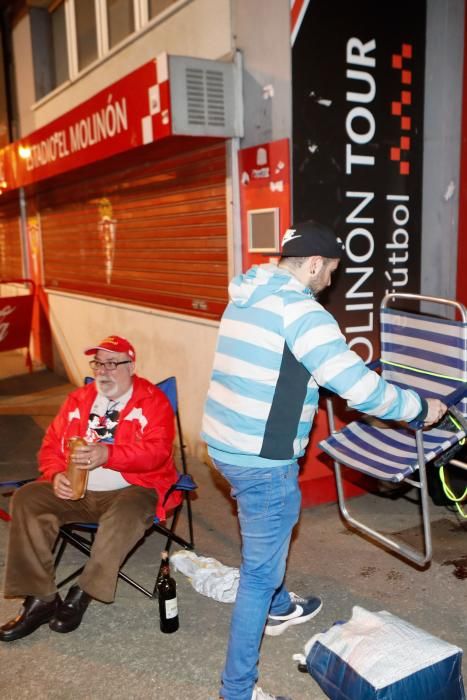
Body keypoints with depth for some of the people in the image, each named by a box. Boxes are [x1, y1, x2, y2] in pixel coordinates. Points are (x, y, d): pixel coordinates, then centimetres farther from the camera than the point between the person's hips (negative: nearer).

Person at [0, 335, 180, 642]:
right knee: (26, 499, -15)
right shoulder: (79, 399, 13)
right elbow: (52, 444, 13)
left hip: (130, 490, -5)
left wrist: (107, 454, -30)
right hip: (77, 492, 5)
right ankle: (40, 599, -13)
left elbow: (157, 451, -17)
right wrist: (57, 474, -9)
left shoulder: (152, 400, -4)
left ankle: (81, 594, -20)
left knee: (128, 512, -37)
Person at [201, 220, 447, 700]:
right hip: (261, 460, -10)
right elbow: (359, 387, -22)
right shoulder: (299, 309, -19)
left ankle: (279, 609, 56)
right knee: (262, 568, 5)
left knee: (268, 539, 31)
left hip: (225, 444, 10)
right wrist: (420, 408, -7)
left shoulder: (248, 297, 9)